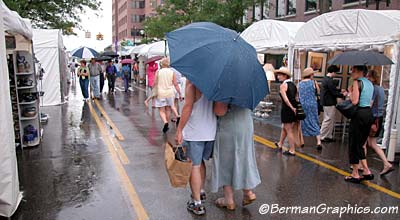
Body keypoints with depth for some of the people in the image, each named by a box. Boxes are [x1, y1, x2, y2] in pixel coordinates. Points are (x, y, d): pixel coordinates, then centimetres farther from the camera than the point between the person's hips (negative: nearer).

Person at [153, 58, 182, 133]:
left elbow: (155, 83, -2)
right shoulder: (172, 72, 0)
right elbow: (175, 84, 0)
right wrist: (180, 93, 6)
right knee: (168, 109, 18)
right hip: (169, 93, 2)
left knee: (162, 111, 2)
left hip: (160, 93, -2)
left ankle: (165, 122, -19)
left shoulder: (158, 72, -3)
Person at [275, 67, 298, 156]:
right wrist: (294, 107, 7)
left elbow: (285, 99, -23)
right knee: (284, 128, 23)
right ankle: (280, 144, 39)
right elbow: (296, 97, 9)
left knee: (289, 130, 1)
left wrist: (292, 108, -21)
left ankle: (292, 150, 7)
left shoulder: (283, 86, -12)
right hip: (294, 109, 8)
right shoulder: (293, 85, 12)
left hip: (287, 109, -8)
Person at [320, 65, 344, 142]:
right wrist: (342, 95, -5)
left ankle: (329, 136, 20)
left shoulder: (325, 79, 13)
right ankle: (322, 137, 4)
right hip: (329, 103, -10)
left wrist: (340, 90, 18)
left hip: (326, 102, 10)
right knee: (328, 120, -2)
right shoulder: (329, 80, -19)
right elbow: (334, 93, -19)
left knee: (331, 121, 15)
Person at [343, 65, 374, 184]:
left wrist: (349, 92, -1)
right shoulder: (370, 83, 15)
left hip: (359, 115, -8)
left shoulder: (357, 82, -10)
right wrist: (350, 94, 17)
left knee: (354, 145, 2)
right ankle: (366, 171, 15)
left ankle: (355, 175, 9)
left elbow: (355, 101, -19)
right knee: (360, 145, 17)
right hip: (369, 114, 8)